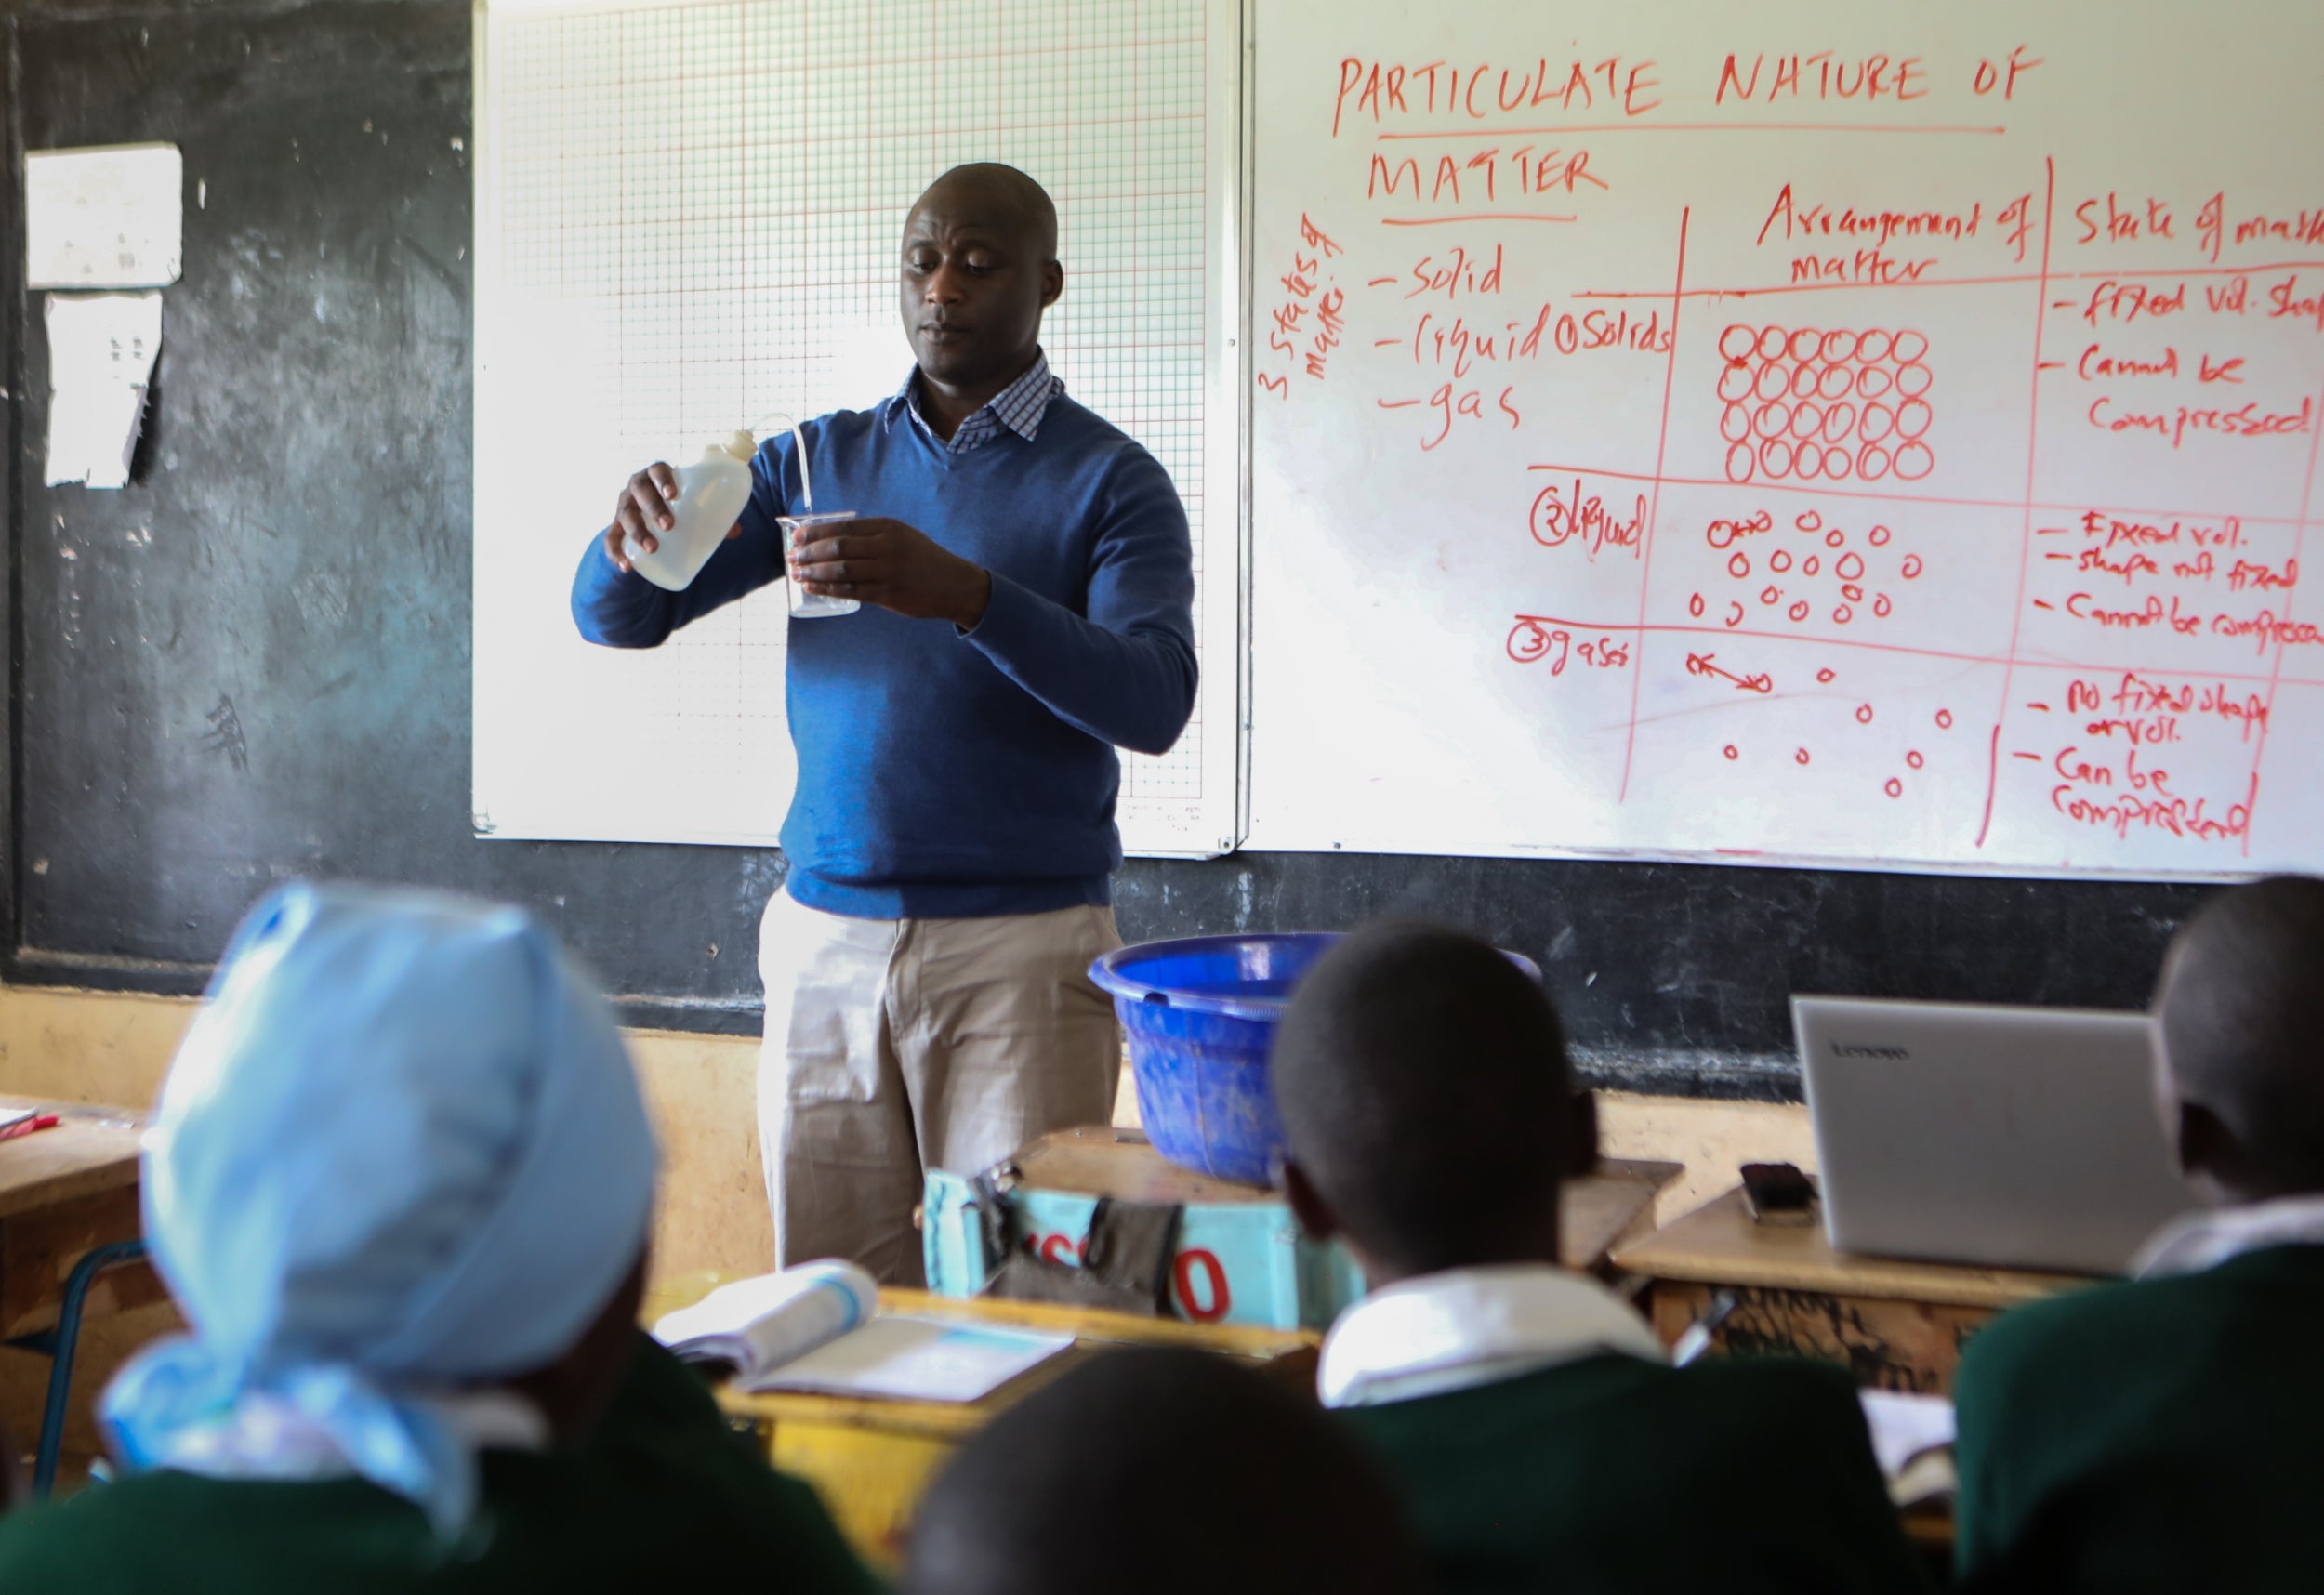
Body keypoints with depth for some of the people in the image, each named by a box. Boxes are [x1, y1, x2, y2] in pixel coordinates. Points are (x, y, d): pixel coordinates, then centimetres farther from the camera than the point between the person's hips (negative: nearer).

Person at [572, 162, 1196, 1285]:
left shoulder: (1110, 482, 0)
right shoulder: (819, 460, 12)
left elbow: (1154, 702, -15)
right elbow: (612, 619, 10)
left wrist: (964, 594, -29)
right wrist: (633, 539, -14)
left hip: (1021, 949, -3)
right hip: (825, 939, 4)